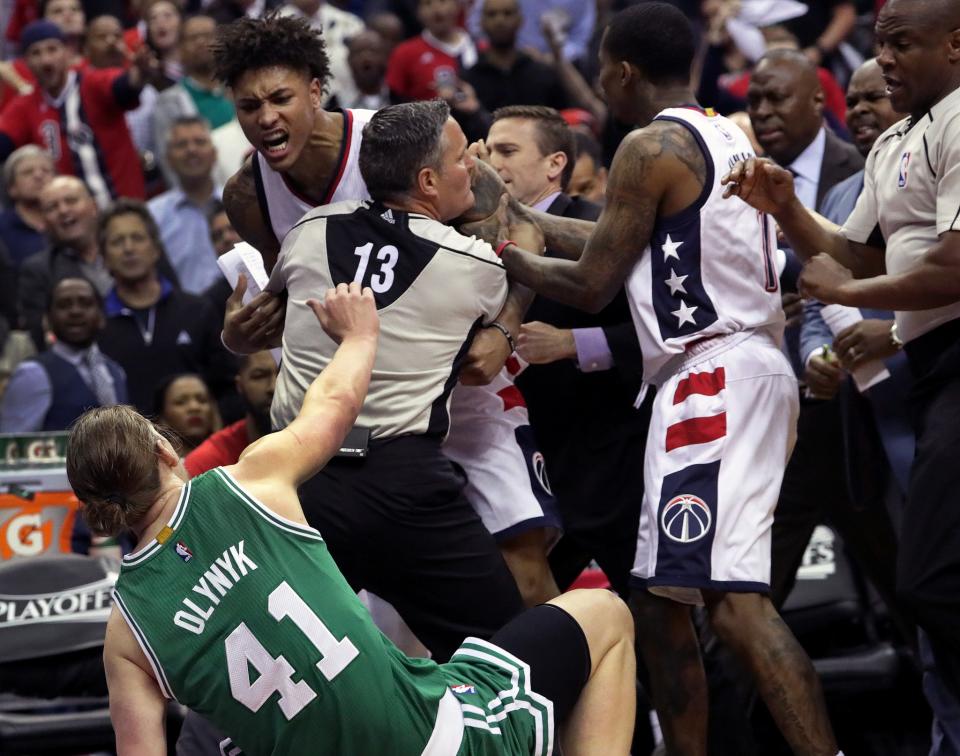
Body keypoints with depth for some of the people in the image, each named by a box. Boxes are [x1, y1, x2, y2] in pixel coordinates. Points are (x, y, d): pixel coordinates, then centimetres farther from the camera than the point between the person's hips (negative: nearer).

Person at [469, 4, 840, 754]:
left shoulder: (652, 147, -9)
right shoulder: (728, 136, 19)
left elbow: (592, 285, -6)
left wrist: (513, 258, 12)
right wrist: (531, 222, 36)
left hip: (713, 380, -10)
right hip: (746, 366, 10)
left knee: (735, 599, -19)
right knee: (659, 598, 15)